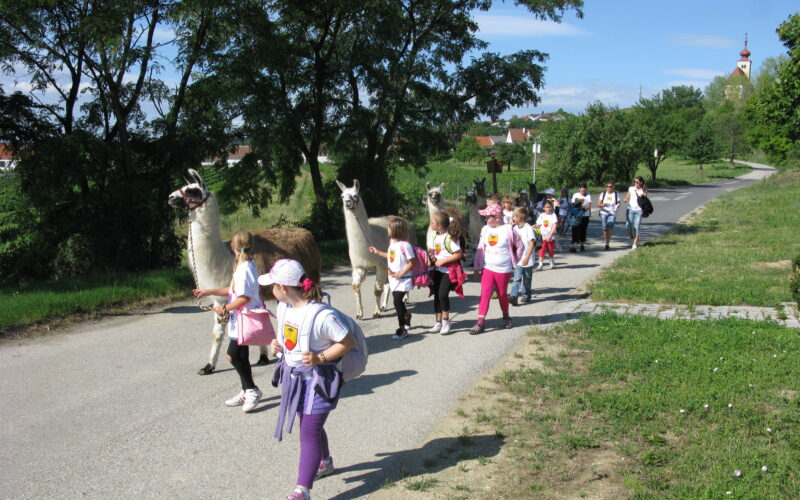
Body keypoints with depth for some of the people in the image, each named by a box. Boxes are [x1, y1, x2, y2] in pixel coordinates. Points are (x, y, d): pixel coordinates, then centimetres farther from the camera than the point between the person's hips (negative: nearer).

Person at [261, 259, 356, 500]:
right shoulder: (283, 307, -3)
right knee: (310, 426, 24)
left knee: (309, 434, -6)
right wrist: (276, 343, -3)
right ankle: (325, 463, 49)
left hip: (318, 380, -8)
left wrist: (320, 358, -25)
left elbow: (348, 342, -19)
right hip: (294, 376, 8)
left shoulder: (321, 315, -28)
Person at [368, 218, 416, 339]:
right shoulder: (392, 242, 6)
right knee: (398, 300, 18)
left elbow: (412, 262, -16)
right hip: (393, 278, 8)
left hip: (402, 279, -8)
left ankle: (402, 329, -3)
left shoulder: (405, 245, -19)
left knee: (397, 301, -11)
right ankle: (406, 316, 44)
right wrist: (378, 252, 22)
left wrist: (401, 273, -18)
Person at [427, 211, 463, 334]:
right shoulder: (435, 236, 8)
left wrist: (443, 261, -18)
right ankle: (438, 322, 16)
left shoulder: (450, 238, -16)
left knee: (443, 294, -14)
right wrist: (431, 255, -2)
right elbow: (431, 249, 21)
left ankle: (446, 320, 4)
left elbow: (458, 254, -17)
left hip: (449, 270, -8)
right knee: (436, 295, 8)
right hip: (438, 270, 8)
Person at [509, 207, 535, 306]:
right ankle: (513, 296, -15)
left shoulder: (528, 228, -12)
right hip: (518, 259, 4)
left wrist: (527, 257, -21)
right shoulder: (515, 228, 7)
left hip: (527, 260, -4)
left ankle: (526, 295, 28)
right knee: (516, 278, -7)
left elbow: (532, 244, -15)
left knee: (526, 279, 12)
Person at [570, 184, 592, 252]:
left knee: (583, 230, 6)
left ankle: (582, 245, 18)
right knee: (575, 229, -9)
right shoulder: (575, 195, 7)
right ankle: (573, 245, -14)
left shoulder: (588, 196, 6)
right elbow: (573, 204, 5)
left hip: (585, 215, 1)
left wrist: (585, 208, -25)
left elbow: (589, 204, -5)